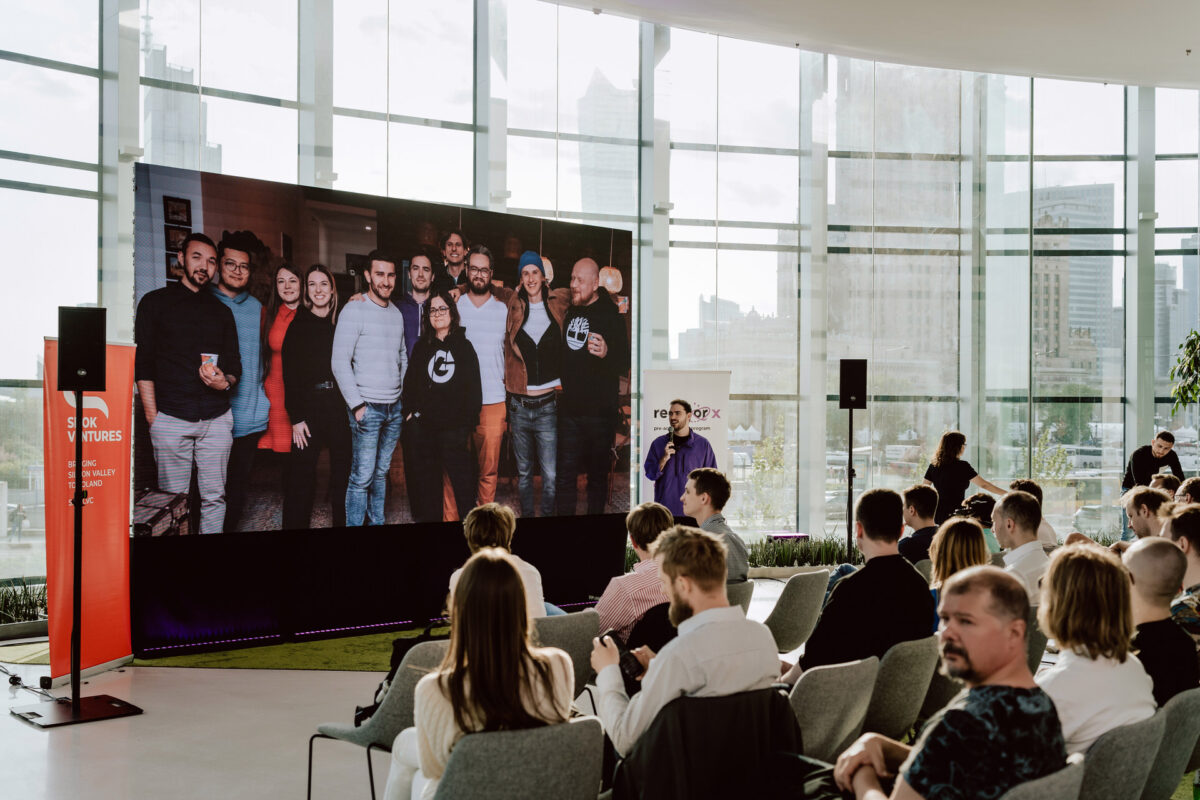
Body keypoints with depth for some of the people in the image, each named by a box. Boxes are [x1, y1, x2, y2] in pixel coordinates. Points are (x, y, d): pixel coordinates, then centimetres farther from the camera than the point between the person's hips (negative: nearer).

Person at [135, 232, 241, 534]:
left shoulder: (221, 311, 18)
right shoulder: (156, 302, 7)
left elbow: (235, 365, 16)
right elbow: (143, 364, 2)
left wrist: (225, 382, -9)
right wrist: (152, 416, -6)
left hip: (217, 418, 3)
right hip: (170, 418, -3)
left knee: (214, 497, 4)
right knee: (173, 499, -2)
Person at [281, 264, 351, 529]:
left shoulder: (342, 322, 9)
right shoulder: (298, 326, 3)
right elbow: (290, 375, -2)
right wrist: (296, 418, -7)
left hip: (340, 406, 2)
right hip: (309, 406, -2)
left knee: (343, 474, 5)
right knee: (301, 476, -2)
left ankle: (343, 522, 16)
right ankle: (295, 525, 7)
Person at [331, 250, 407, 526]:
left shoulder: (396, 313, 12)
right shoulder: (354, 310, -8)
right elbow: (340, 363, -11)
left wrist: (404, 393, 13)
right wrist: (357, 405, -13)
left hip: (394, 408, 6)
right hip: (367, 407, -6)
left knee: (381, 472, 12)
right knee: (362, 477, -6)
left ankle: (377, 522, 21)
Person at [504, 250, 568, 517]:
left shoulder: (559, 303, 2)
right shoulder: (513, 307, 5)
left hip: (548, 405, -2)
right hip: (519, 405, 2)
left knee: (550, 476, -5)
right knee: (523, 472, 12)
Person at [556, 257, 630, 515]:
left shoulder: (611, 315, -8)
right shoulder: (568, 311, 8)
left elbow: (624, 365, -13)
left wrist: (606, 353, -32)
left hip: (599, 411, -5)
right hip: (569, 408, 5)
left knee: (597, 475, 7)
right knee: (565, 474, 6)